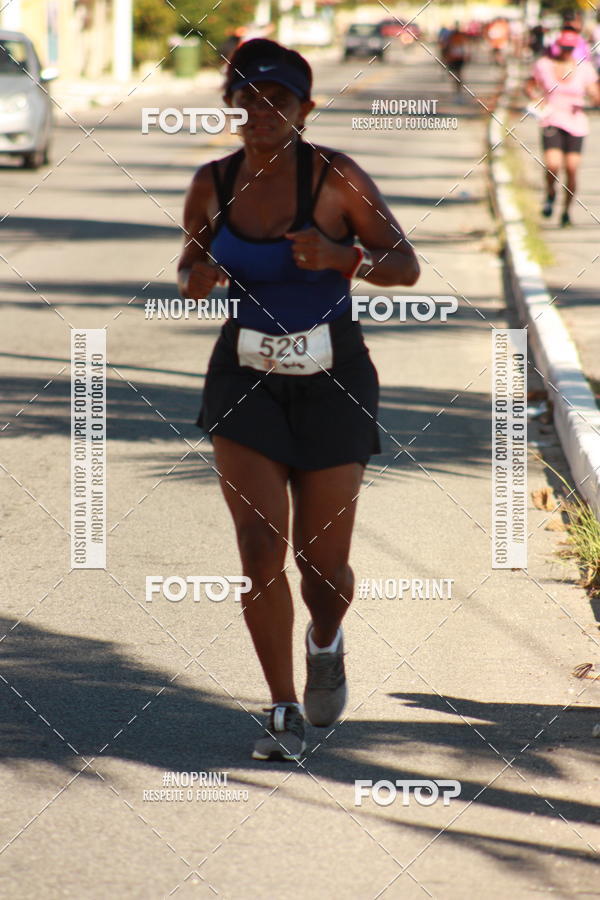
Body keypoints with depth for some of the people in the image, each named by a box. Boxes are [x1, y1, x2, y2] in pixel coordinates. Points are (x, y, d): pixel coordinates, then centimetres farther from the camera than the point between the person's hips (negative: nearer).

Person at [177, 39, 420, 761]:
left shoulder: (335, 178, -12)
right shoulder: (213, 185, -2)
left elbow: (405, 267, -8)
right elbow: (190, 273, 13)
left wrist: (339, 256, -27)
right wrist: (194, 282, -11)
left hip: (331, 382, -2)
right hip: (246, 379, 2)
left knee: (323, 561, 3)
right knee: (261, 545, -12)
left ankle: (326, 643, 40)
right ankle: (285, 713, 0)